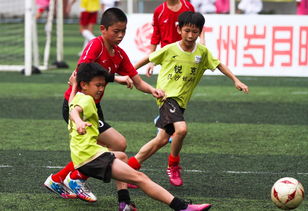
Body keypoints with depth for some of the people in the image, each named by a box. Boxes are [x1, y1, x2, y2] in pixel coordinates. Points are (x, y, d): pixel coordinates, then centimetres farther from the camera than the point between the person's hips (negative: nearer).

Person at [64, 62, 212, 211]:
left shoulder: (76, 98, 20)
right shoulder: (86, 100, -8)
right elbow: (75, 111, -32)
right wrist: (79, 122, -52)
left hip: (81, 157, 11)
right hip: (91, 156, -11)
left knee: (121, 156, 37)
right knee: (139, 178, -18)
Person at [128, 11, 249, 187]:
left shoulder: (202, 52, 2)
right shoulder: (169, 50, -7)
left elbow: (219, 65, 13)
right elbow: (148, 59, 8)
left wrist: (236, 81, 4)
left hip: (181, 100, 5)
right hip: (167, 95, -5)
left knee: (162, 139, 9)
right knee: (181, 129, -27)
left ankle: (130, 166, 23)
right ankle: (173, 166, -3)